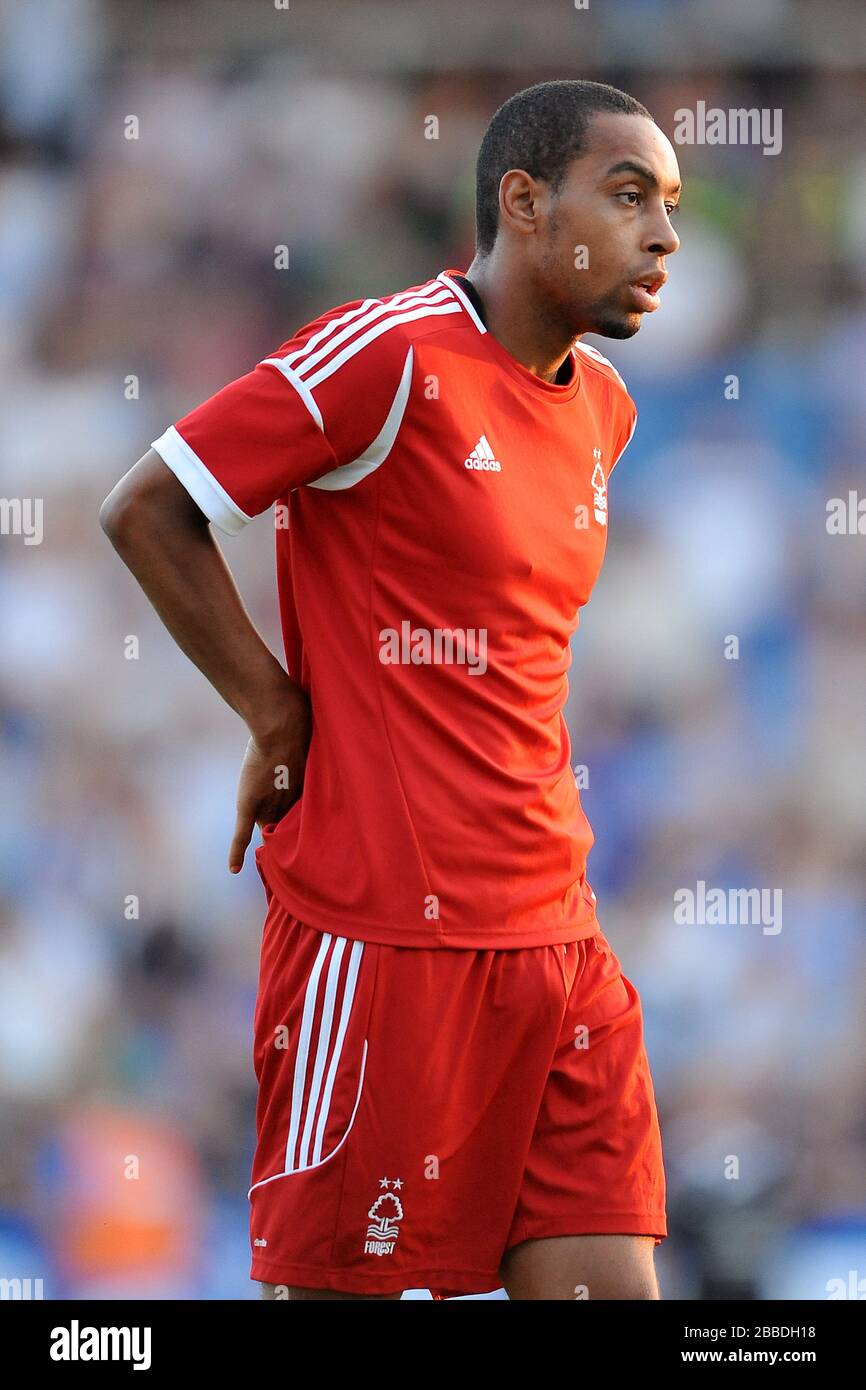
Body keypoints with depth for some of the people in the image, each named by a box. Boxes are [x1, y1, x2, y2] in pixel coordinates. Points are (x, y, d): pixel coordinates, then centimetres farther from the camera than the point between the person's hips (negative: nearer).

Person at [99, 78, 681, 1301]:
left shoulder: (602, 409, 14)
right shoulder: (392, 355, -11)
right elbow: (146, 510, -10)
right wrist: (279, 717, -6)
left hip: (555, 933, 7)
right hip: (385, 927, -7)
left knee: (608, 1281, 1)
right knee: (336, 1285, -2)